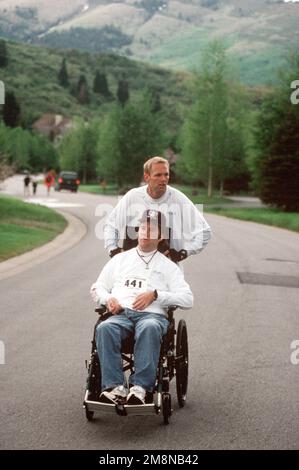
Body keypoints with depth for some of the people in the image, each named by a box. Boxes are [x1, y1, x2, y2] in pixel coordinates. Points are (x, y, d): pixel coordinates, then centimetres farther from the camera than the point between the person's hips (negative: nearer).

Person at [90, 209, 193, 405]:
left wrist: (155, 294, -5)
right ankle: (115, 386, -38)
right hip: (121, 313, 2)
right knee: (104, 328, -34)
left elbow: (187, 299, 8)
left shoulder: (168, 266, 20)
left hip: (152, 314, -2)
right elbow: (97, 288, 28)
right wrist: (108, 299, 4)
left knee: (149, 328, -40)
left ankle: (141, 386, -43)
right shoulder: (120, 259, 28)